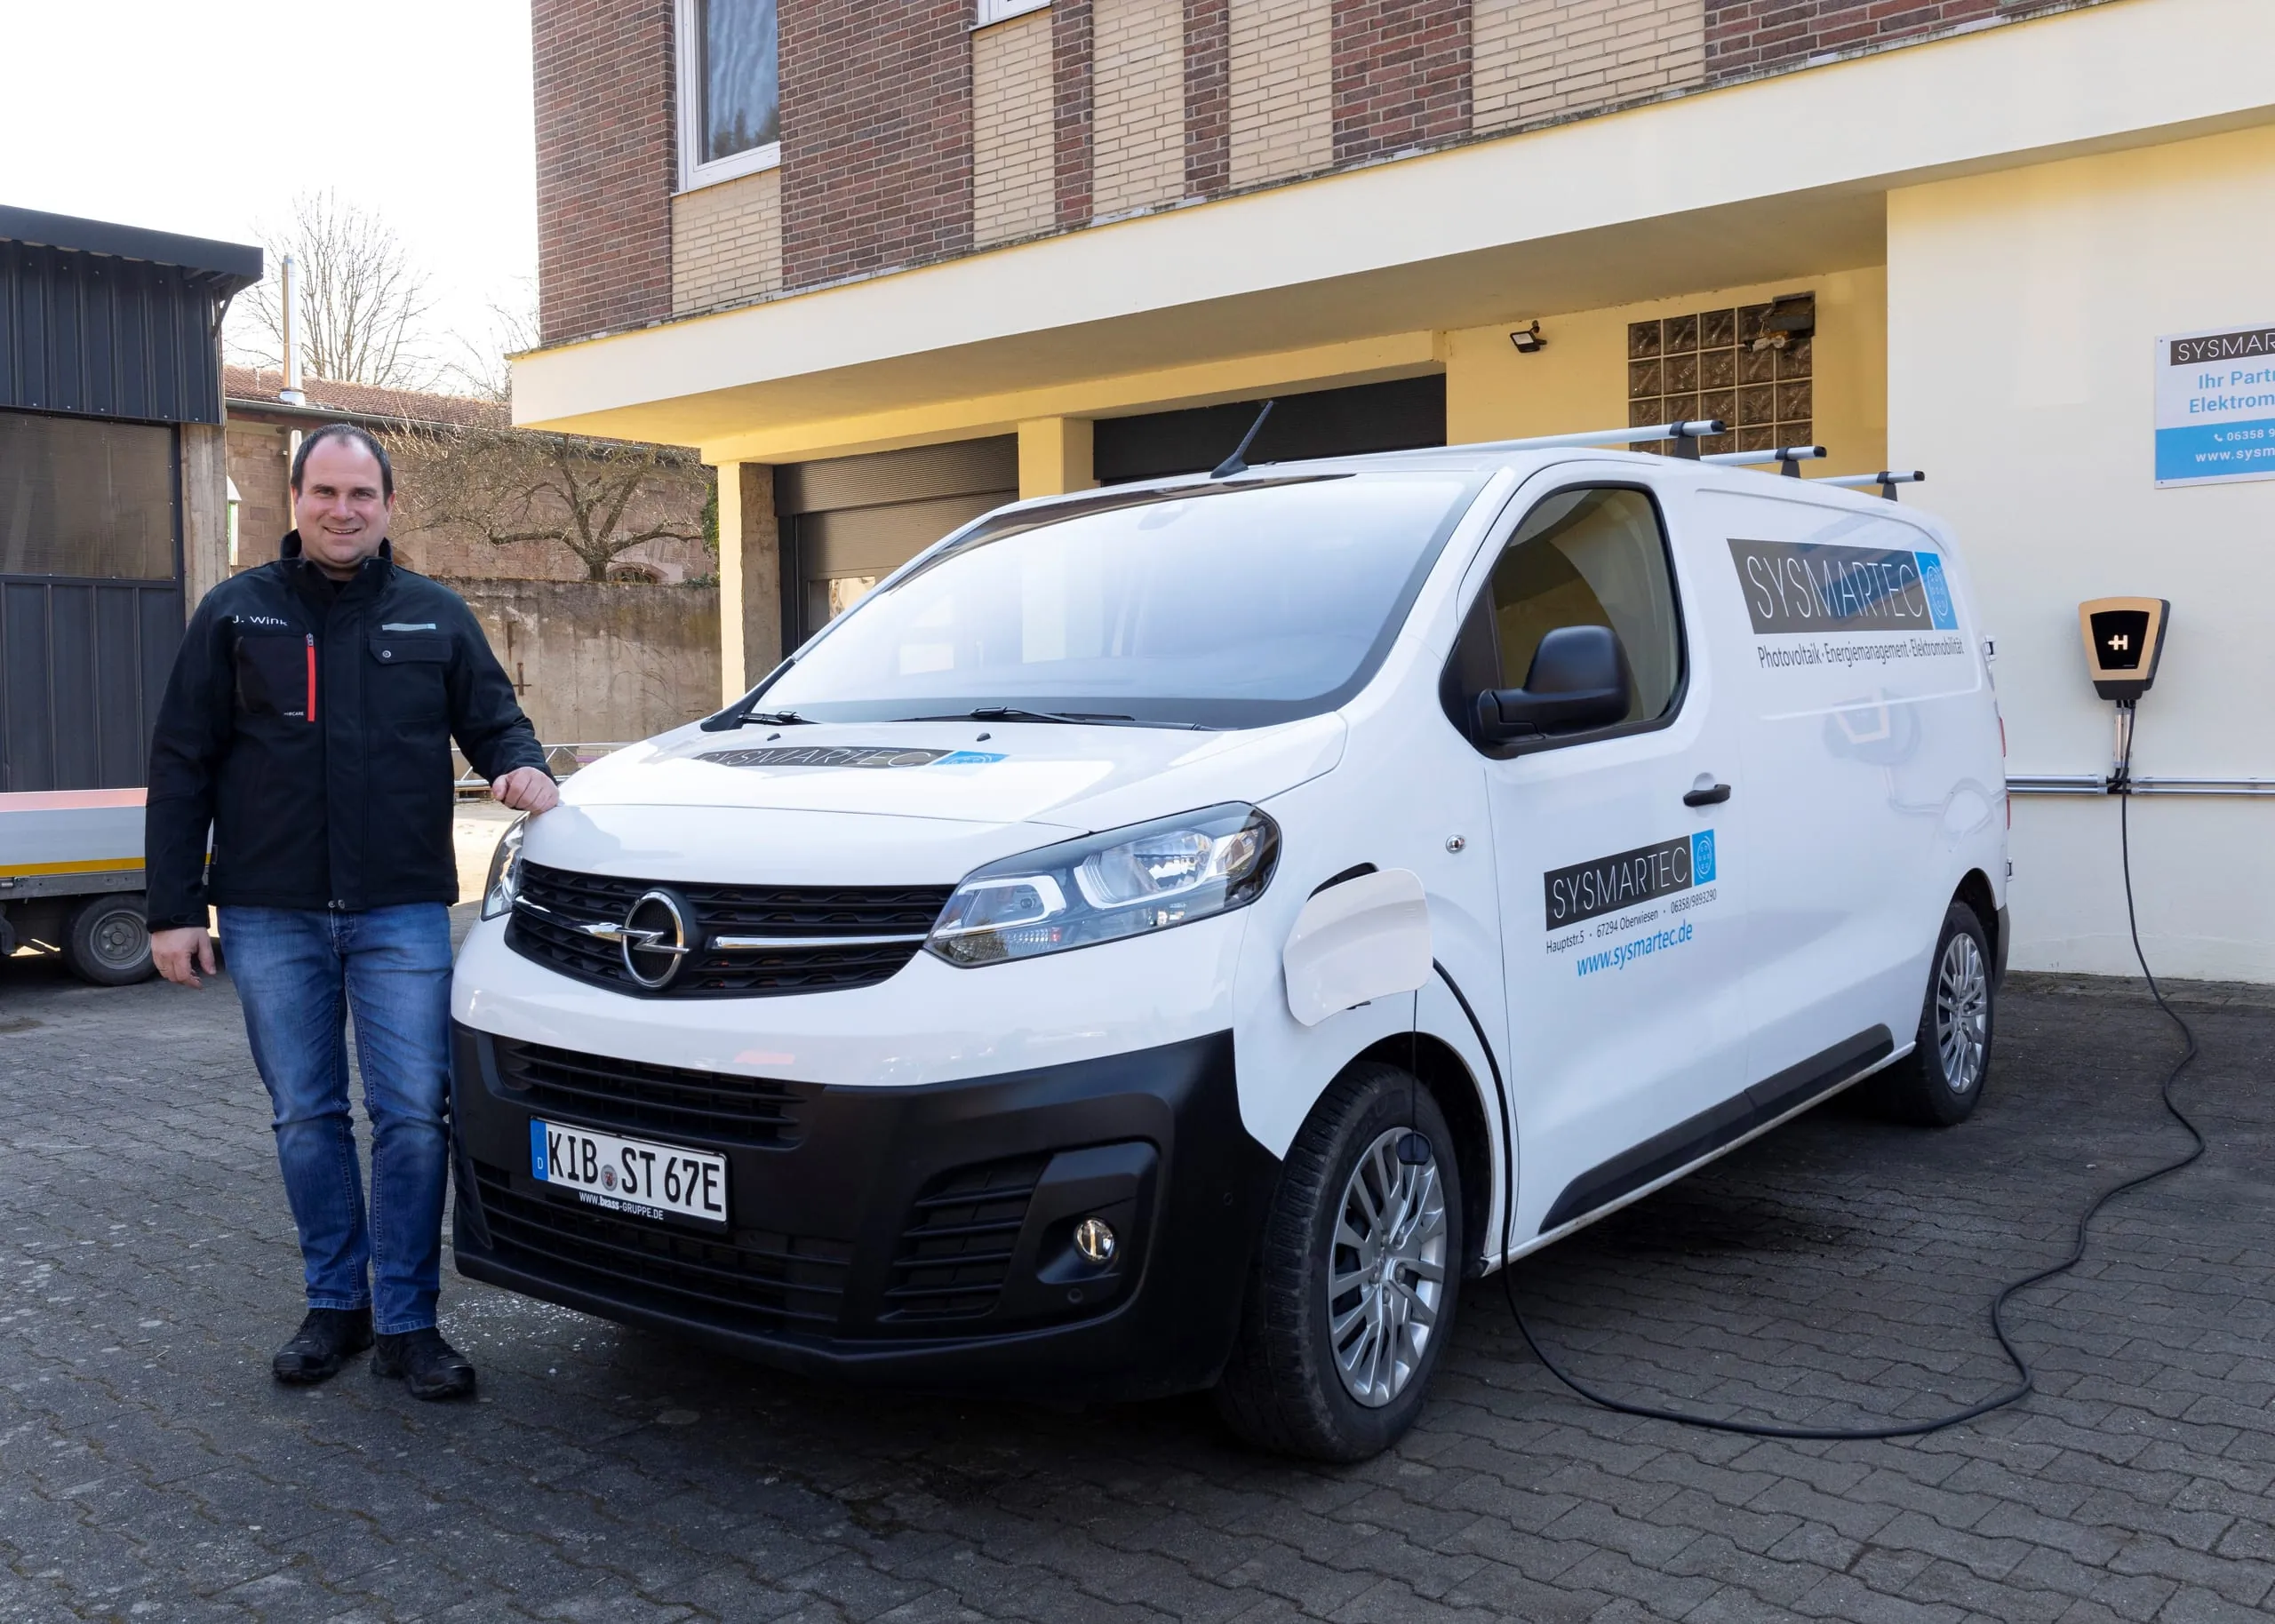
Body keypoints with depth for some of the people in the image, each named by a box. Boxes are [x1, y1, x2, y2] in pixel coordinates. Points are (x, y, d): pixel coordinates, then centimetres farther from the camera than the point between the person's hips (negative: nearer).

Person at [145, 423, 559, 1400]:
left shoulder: (436, 617, 9)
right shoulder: (236, 614, 6)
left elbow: (493, 722, 14)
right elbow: (182, 768, 6)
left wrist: (521, 767, -12)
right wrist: (173, 908, 0)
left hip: (401, 913, 0)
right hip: (271, 917, 1)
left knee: (414, 1116, -4)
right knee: (306, 1119, 9)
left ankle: (405, 1321, 7)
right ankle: (336, 1303, 23)